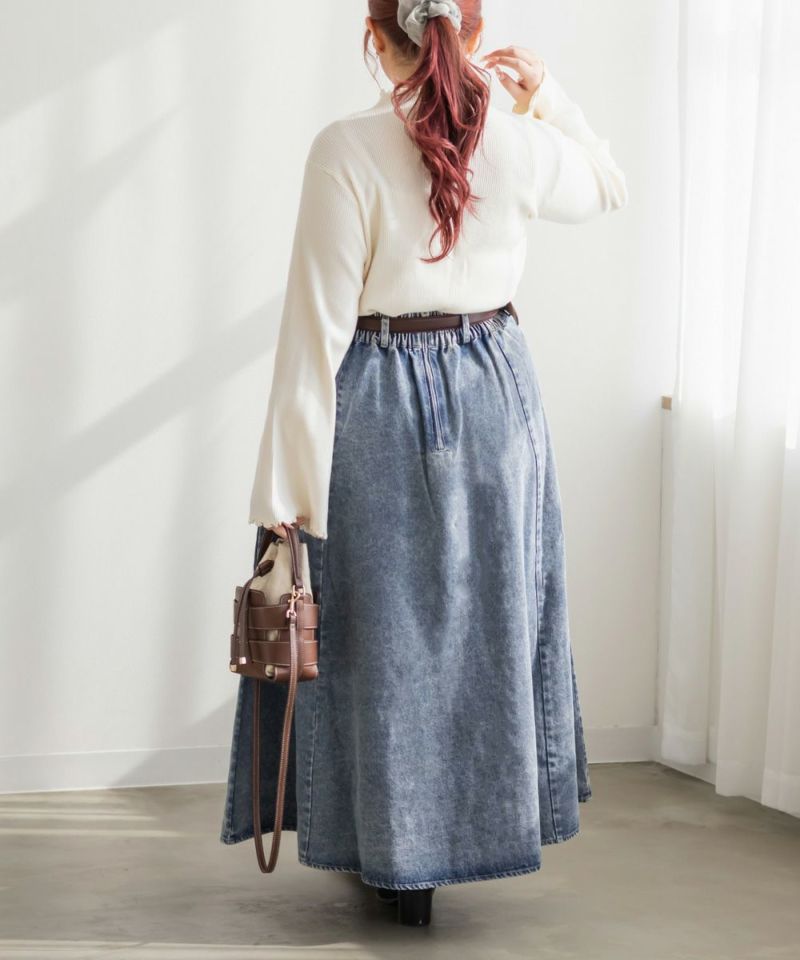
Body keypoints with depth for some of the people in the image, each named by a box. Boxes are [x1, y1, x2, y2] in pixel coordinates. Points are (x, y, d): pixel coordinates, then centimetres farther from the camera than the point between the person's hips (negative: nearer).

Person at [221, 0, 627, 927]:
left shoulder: (348, 149, -18)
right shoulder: (521, 144, -5)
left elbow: (317, 325, -17)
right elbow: (608, 184, 20)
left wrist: (286, 481, -13)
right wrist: (548, 98, 12)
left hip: (380, 406, -3)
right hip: (494, 394, 4)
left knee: (387, 628, 9)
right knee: (490, 615, 17)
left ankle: (400, 854, 21)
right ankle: (483, 816, 30)